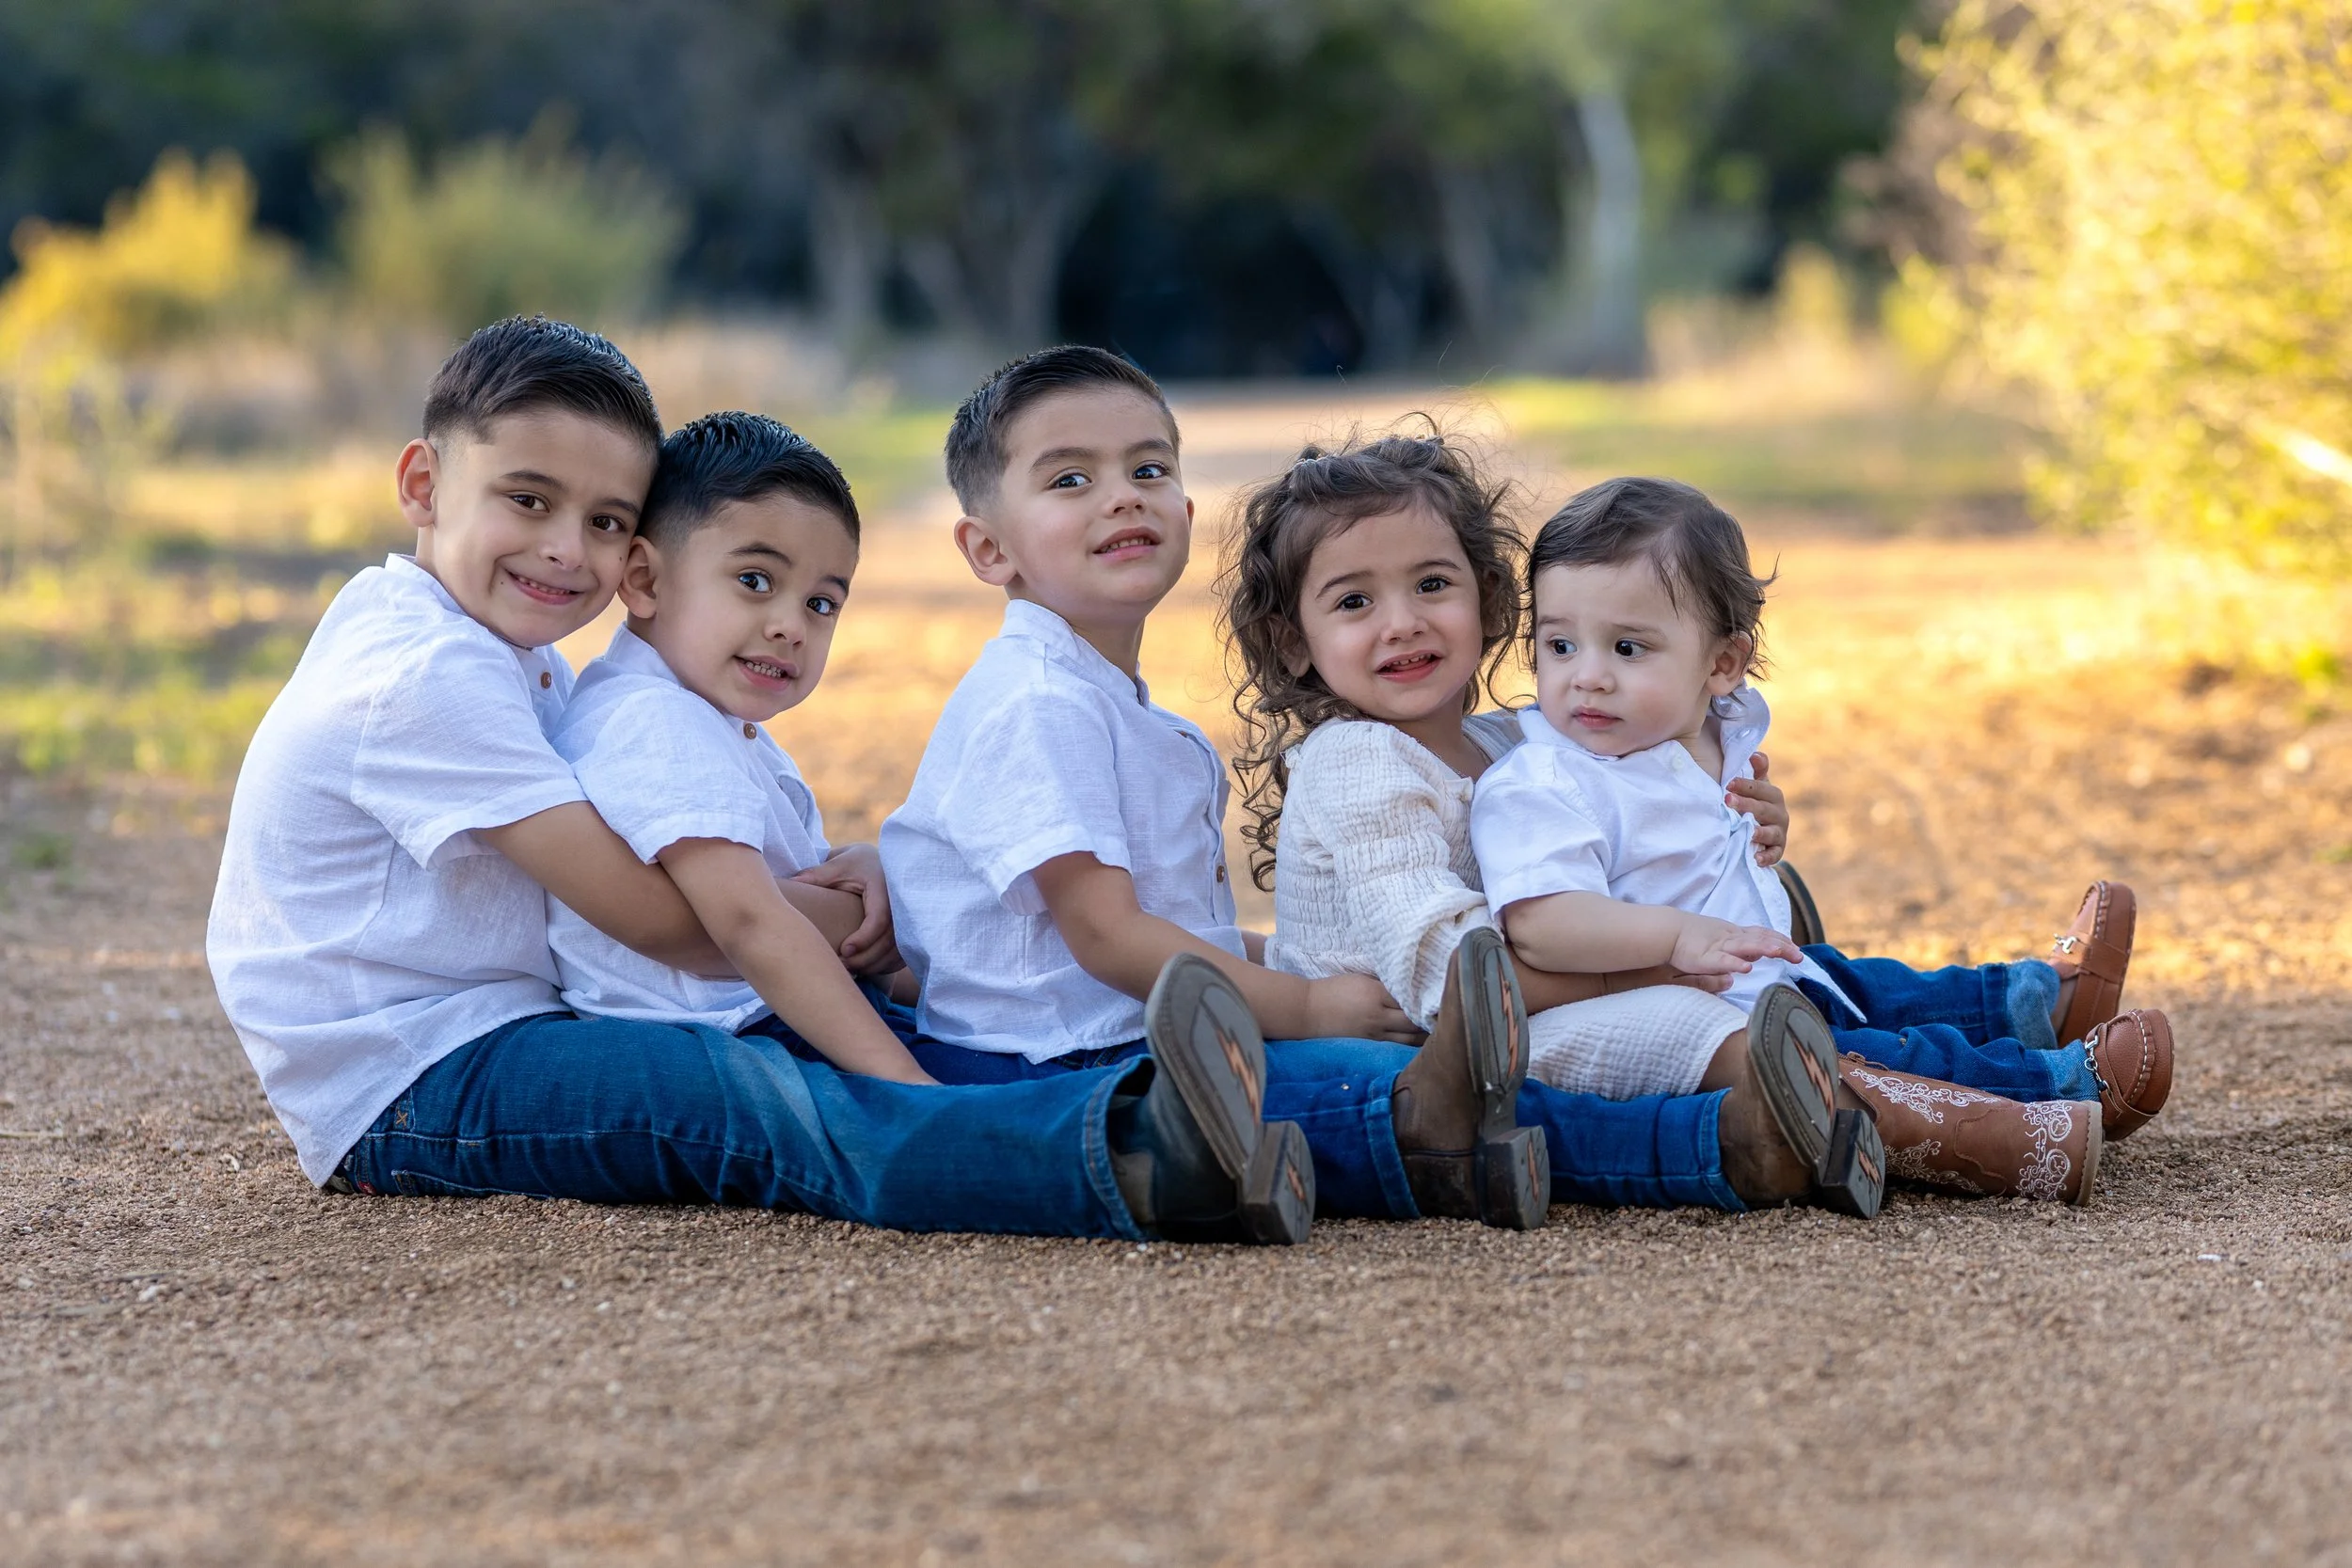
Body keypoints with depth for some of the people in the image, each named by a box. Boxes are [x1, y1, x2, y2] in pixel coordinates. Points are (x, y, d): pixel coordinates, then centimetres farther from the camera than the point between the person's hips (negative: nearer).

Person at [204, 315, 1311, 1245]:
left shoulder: (506, 653, 16)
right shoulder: (427, 679, -17)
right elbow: (651, 918, -19)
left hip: (494, 1036, 11)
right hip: (400, 1100, -11)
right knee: (760, 1101, -32)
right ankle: (1124, 1167, -53)